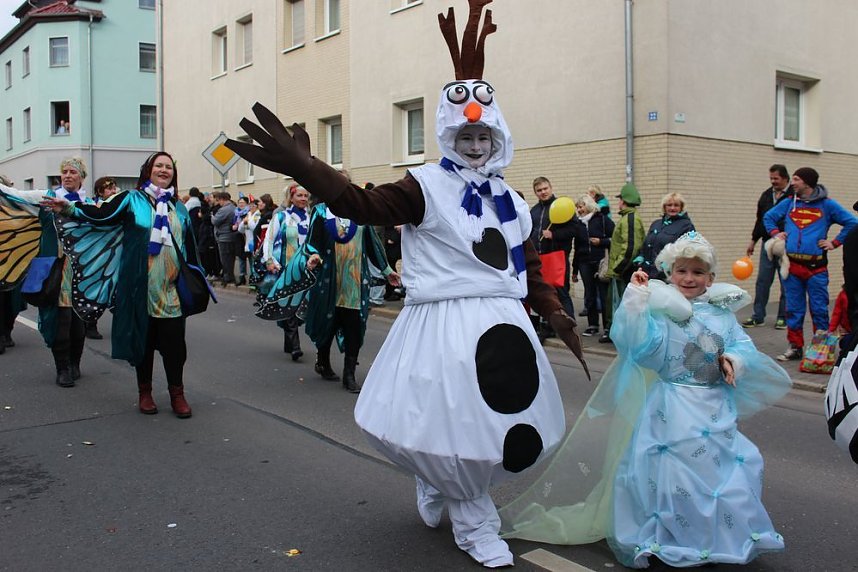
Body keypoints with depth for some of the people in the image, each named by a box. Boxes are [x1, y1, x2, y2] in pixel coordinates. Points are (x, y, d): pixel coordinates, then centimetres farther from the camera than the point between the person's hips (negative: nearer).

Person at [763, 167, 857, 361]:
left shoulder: (827, 205, 1)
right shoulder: (788, 203, 11)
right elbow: (768, 217, 23)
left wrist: (835, 243, -3)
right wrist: (775, 233, 8)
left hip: (816, 267, -3)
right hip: (791, 265, 3)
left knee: (819, 309, 1)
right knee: (793, 309, 8)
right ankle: (795, 347, 16)